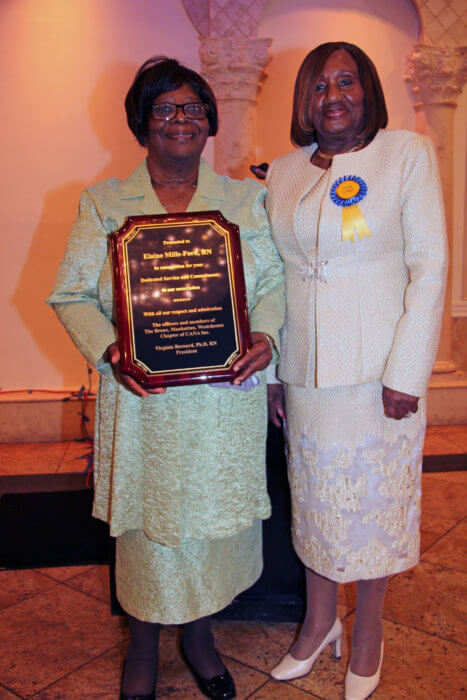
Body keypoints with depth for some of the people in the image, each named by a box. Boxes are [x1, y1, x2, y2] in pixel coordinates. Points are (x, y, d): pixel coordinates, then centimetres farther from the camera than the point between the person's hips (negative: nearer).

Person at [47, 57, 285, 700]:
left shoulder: (246, 199, 7)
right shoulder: (103, 204, 4)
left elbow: (275, 279, 6)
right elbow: (70, 294, 1)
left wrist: (265, 336, -14)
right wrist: (111, 352, -15)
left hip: (227, 399, 1)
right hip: (142, 400, -1)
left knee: (214, 514, 12)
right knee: (146, 517, 10)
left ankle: (199, 633, 37)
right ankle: (143, 644, 36)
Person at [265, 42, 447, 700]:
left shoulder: (409, 153, -3)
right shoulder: (284, 171, 9)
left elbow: (430, 267, -7)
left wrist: (406, 374, -13)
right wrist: (271, 371, 7)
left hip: (378, 372, -4)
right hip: (304, 372, 4)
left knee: (373, 504, 9)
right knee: (313, 500, 15)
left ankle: (368, 635, 33)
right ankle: (319, 623, 37)